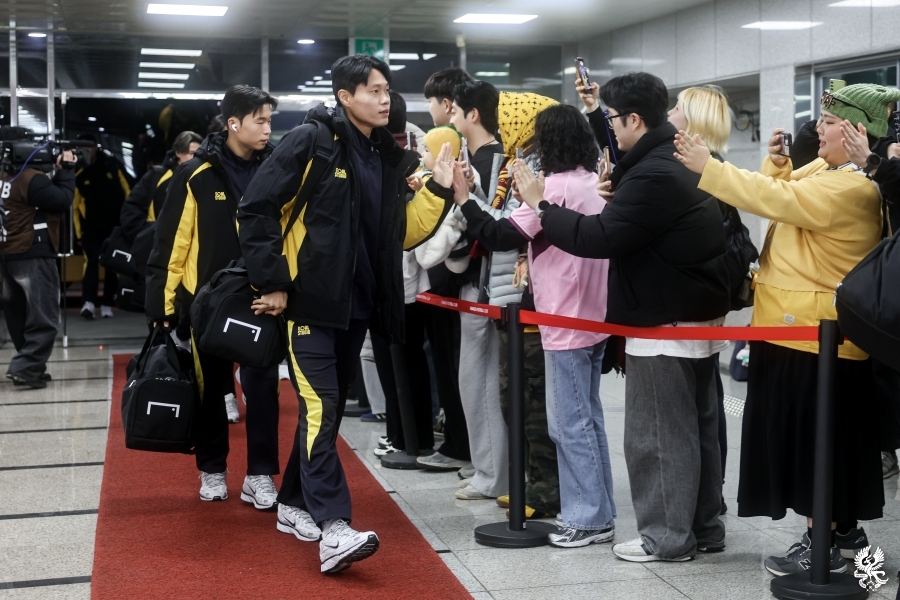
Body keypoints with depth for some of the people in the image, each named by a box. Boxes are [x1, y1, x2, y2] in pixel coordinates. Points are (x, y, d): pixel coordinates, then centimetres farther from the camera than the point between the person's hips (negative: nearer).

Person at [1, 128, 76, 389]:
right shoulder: (31, 177, -16)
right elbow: (62, 201, -16)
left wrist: (59, 172, 7)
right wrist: (67, 170, -6)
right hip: (33, 257, -9)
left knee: (21, 318, 14)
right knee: (44, 320, -5)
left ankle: (31, 367, 21)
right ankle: (25, 368, -13)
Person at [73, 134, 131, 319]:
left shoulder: (111, 165, -1)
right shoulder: (77, 173, -5)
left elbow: (125, 191, 7)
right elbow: (74, 205, -1)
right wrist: (79, 231, -3)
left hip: (115, 224, 2)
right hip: (91, 226, -2)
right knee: (91, 260, -17)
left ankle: (107, 304, 14)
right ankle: (88, 302, -25)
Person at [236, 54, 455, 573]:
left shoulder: (388, 156, 10)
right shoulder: (310, 143, -9)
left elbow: (401, 234, 12)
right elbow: (257, 210, -11)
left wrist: (439, 190, 0)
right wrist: (272, 282, -12)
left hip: (358, 306, 7)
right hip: (310, 301, -7)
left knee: (329, 407, 13)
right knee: (320, 407, -13)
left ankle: (295, 505, 28)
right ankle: (333, 529, -16)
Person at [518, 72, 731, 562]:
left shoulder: (653, 175, -21)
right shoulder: (679, 161, 12)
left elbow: (600, 238, -23)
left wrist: (540, 205, -14)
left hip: (665, 324, -10)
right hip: (700, 316, 11)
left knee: (657, 433, -1)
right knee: (698, 426, 15)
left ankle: (667, 537, 7)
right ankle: (703, 527, 25)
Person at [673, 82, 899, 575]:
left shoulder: (854, 187, -21)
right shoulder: (821, 169, 10)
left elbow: (778, 201, -28)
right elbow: (783, 194, 21)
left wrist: (708, 167, -25)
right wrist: (776, 163, 1)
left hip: (817, 334, -10)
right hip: (799, 328, 10)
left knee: (815, 438, -1)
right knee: (820, 440, 18)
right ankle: (843, 528, 30)